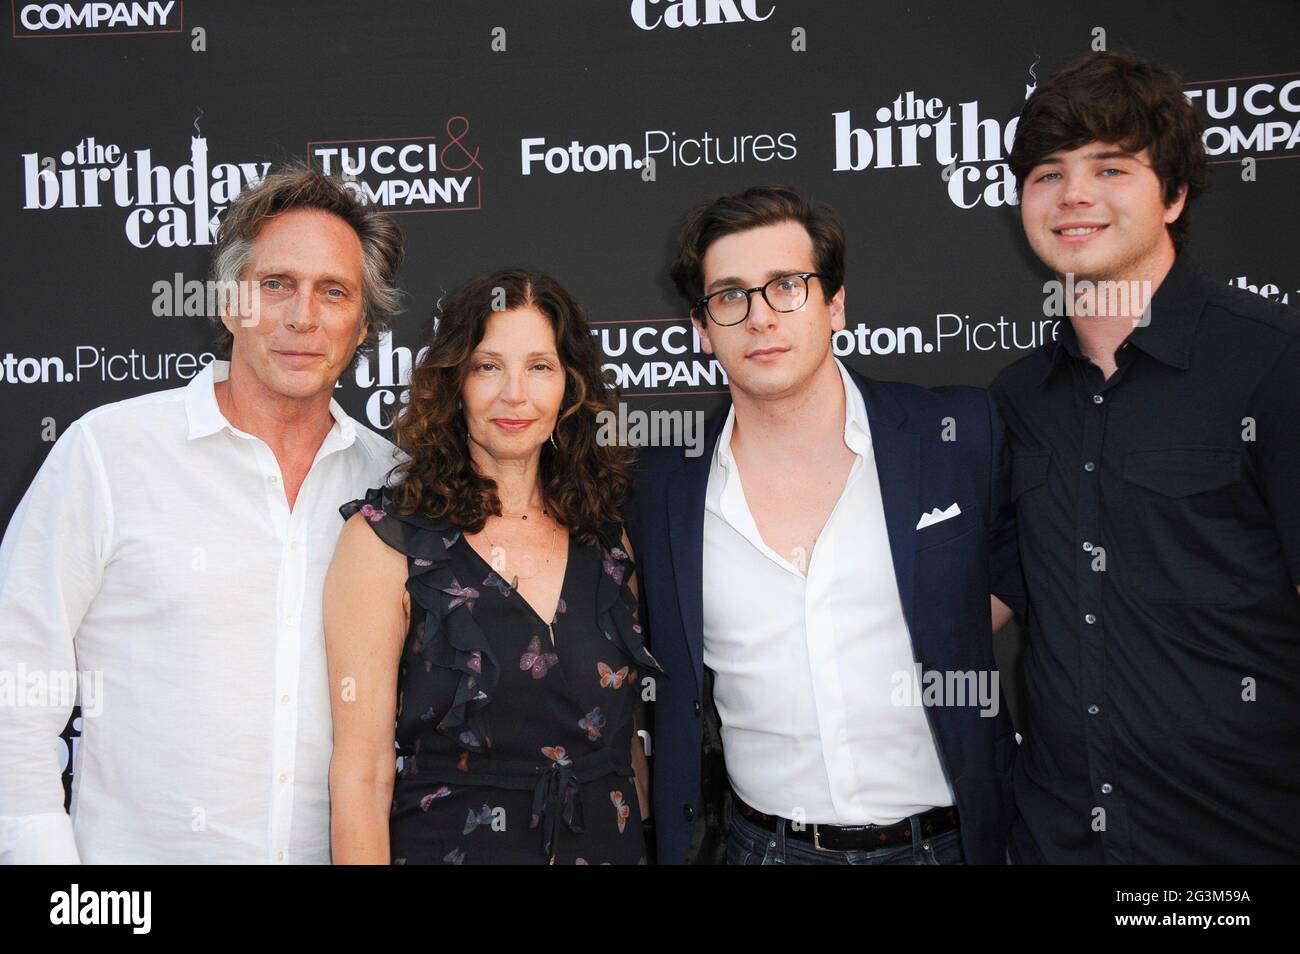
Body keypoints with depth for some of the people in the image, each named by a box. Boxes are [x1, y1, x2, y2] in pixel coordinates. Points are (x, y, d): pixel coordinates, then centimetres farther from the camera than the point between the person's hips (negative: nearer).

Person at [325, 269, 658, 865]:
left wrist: (648, 849, 3)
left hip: (608, 842, 4)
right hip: (446, 843, -3)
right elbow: (362, 774, -14)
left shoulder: (605, 539, 1)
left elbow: (626, 738, 8)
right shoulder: (385, 538, -12)